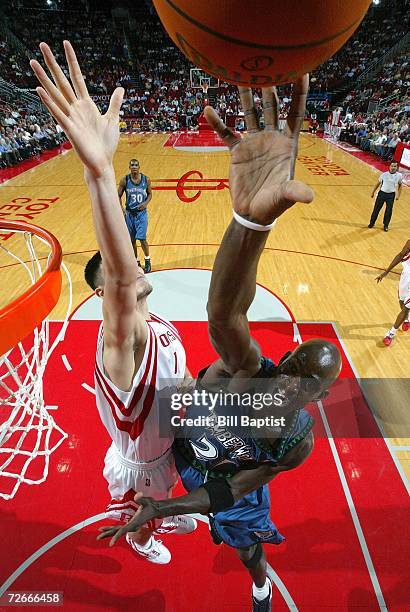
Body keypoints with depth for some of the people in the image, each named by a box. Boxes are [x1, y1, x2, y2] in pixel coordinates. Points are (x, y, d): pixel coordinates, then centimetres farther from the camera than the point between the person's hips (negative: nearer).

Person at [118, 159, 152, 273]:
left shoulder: (146, 179, -5)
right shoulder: (124, 180, -6)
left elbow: (150, 194, 7)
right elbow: (118, 196, 2)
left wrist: (146, 203, -12)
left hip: (141, 212, -1)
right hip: (129, 213, 1)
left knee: (142, 238, -9)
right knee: (132, 240, 8)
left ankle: (147, 261, 12)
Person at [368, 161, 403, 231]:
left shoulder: (399, 175, -4)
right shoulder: (384, 174, -6)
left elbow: (400, 185, 10)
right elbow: (378, 183, 7)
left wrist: (398, 195, 7)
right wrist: (373, 192, 8)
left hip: (391, 195, 0)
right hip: (382, 193, 0)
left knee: (389, 211, 4)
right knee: (376, 209, 4)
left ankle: (386, 225, 21)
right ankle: (372, 223, 22)